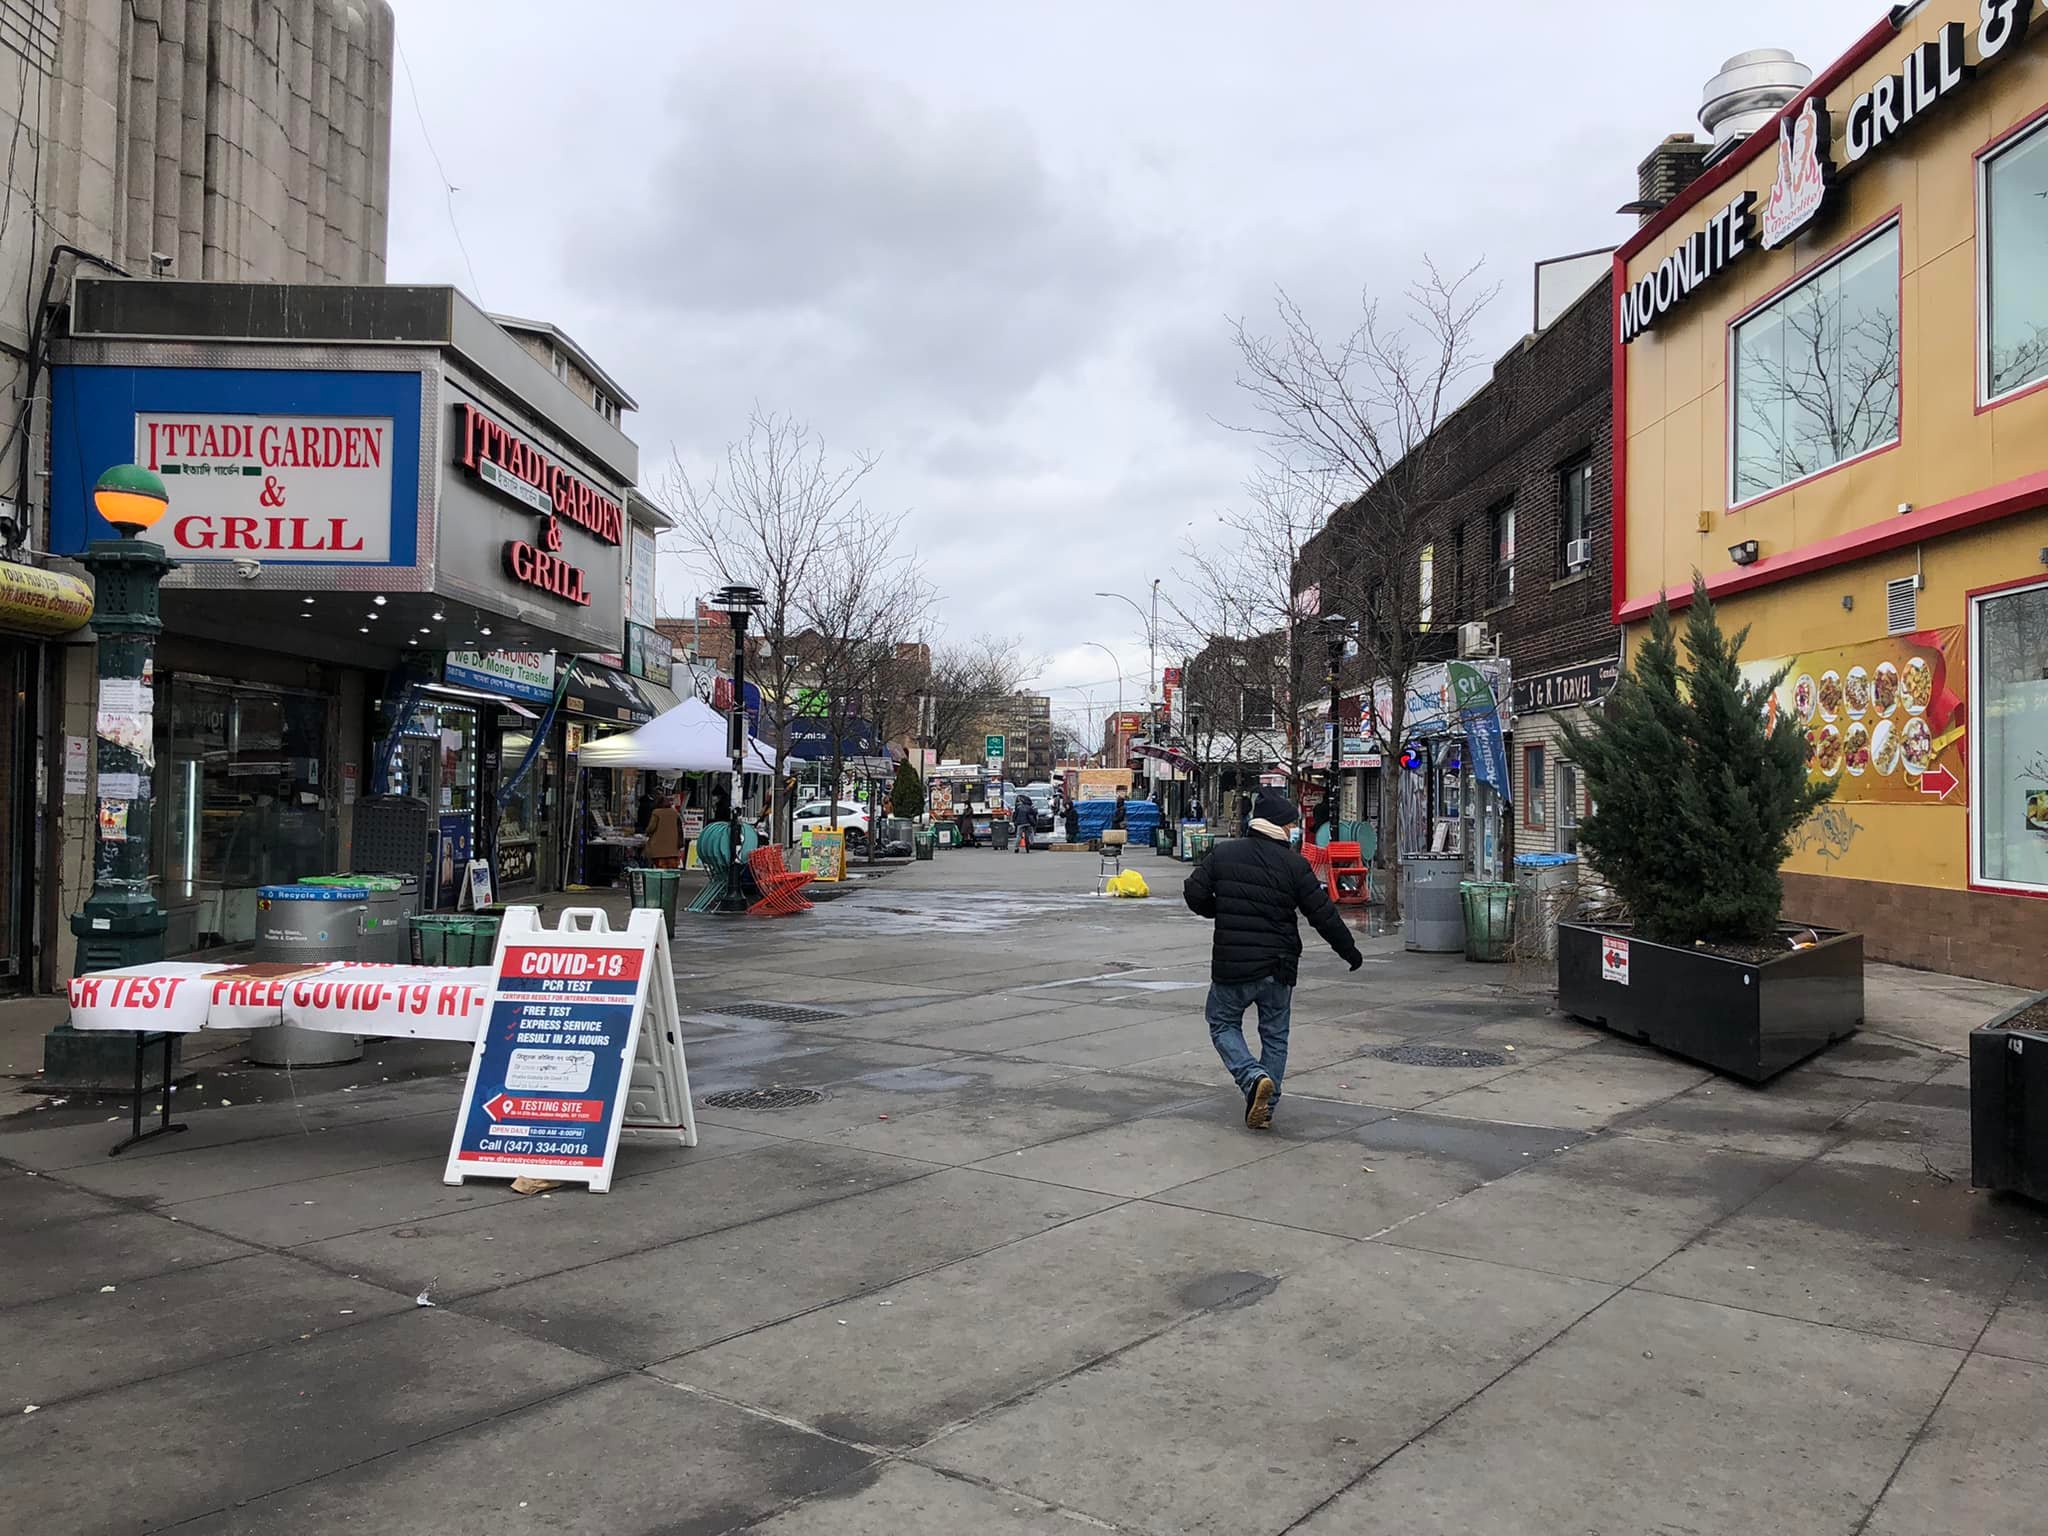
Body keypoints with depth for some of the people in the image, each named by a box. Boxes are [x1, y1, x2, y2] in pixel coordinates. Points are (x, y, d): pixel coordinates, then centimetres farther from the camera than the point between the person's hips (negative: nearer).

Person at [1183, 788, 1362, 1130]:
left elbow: (1194, 895, -1)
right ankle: (1266, 1106, 16)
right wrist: (1350, 951, 10)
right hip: (1279, 967, 0)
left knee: (1223, 1024, 15)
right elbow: (1323, 915, -3)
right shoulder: (1295, 864, -6)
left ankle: (1253, 1077, -9)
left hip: (1231, 964, 0)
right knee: (1275, 1035, 16)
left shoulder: (1223, 854, -2)